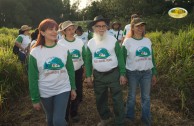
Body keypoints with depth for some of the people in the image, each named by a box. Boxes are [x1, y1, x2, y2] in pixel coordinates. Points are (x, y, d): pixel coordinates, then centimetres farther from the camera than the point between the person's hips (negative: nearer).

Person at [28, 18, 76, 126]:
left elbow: (70, 70, 5)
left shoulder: (64, 49, -4)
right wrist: (35, 99, -5)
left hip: (63, 89, 0)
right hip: (45, 93, 0)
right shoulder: (35, 52, -10)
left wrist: (73, 88, 6)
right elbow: (33, 77, -6)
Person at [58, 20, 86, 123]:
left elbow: (84, 56, 10)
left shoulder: (80, 42, 1)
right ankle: (65, 115, 30)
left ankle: (74, 113, 37)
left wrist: (84, 68, 10)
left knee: (78, 94, 13)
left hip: (78, 72, 4)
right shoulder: (60, 43, -11)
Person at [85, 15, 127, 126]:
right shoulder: (90, 43, 2)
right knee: (100, 99, 16)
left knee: (117, 99, 4)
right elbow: (88, 61, 8)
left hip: (113, 73, -3)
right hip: (98, 75, 3)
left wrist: (122, 74, -8)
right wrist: (88, 76, 4)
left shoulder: (113, 40, -6)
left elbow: (120, 58, -5)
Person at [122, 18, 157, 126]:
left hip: (147, 72, 3)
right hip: (133, 73, -3)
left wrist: (154, 73, 11)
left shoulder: (148, 41, 6)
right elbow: (122, 59, -3)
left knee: (146, 97, 11)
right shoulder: (128, 41, -6)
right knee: (132, 96, 10)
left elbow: (152, 58, 11)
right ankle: (130, 117, 29)